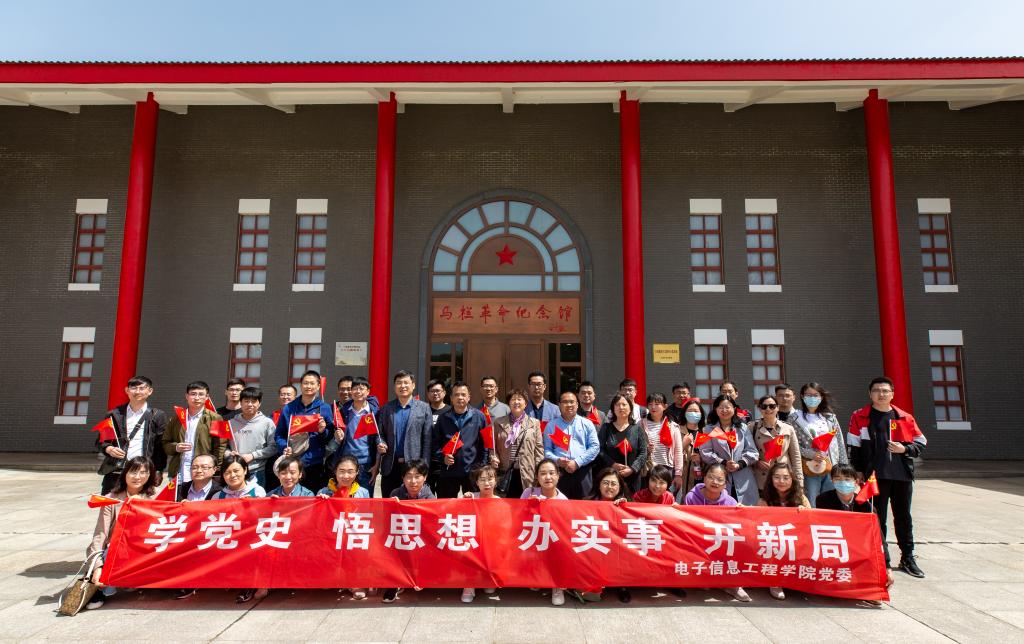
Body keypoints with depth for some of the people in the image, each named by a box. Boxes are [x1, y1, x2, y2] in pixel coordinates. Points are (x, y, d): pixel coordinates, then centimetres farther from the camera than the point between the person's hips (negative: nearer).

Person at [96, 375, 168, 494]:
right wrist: (108, 448, -6)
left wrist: (158, 471, -4)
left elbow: (161, 446, 2)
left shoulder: (157, 416, 4)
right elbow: (100, 440, 15)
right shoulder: (114, 414, 10)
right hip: (114, 473, 2)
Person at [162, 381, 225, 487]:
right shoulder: (176, 418, 11)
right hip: (177, 477, 3)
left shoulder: (214, 419, 0)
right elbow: (165, 443, 14)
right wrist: (175, 447, -7)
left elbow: (220, 448, -3)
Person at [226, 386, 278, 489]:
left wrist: (252, 455, -10)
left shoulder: (267, 422, 1)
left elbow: (273, 447, -4)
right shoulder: (232, 422, 9)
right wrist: (228, 453, -7)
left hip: (256, 472, -2)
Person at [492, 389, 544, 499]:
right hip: (505, 474, 1)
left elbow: (539, 448, 5)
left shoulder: (534, 423, 8)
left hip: (526, 473, 0)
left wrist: (540, 473, -1)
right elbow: (493, 446, 11)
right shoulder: (498, 423, 9)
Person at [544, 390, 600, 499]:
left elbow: (595, 447, 2)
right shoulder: (551, 425, 12)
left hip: (582, 472, 0)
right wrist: (557, 460, -14)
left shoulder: (587, 424, 11)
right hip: (559, 472, 0)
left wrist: (577, 462, -8)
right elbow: (546, 449, 6)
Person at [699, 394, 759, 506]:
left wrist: (739, 464, -8)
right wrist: (723, 463, -12)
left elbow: (752, 452, 7)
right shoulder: (709, 429, 8)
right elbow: (705, 452, -2)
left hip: (743, 480, 2)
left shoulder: (743, 428, 14)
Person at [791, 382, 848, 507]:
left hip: (831, 468, 2)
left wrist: (843, 467, 6)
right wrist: (811, 454, -15)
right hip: (809, 469, -2)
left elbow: (840, 443, 10)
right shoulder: (797, 419, 1)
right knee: (810, 506, 1)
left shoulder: (830, 417, 10)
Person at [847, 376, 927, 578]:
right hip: (875, 476, -3)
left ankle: (907, 558, 27)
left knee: (903, 517, 13)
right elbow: (854, 446, 2)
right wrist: (859, 471, -2)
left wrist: (904, 449, -7)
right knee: (878, 519, 3)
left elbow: (921, 443, 13)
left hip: (902, 475, 3)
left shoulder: (904, 418, 7)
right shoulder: (860, 417, 1)